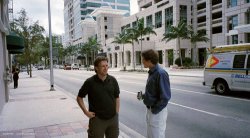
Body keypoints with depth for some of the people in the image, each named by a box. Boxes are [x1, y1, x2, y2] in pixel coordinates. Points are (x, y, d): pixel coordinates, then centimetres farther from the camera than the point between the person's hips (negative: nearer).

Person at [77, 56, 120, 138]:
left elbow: (117, 97, 8)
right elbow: (79, 97, 0)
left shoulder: (113, 80, -1)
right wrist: (86, 111, -8)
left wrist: (116, 113, 4)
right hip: (97, 119, -3)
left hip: (113, 119, 3)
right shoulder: (90, 82, -9)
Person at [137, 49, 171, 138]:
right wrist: (143, 96, 3)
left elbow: (165, 97, -23)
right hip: (150, 109, 9)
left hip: (157, 112, -9)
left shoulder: (161, 74, -22)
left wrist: (154, 110, -18)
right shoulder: (151, 72, 5)